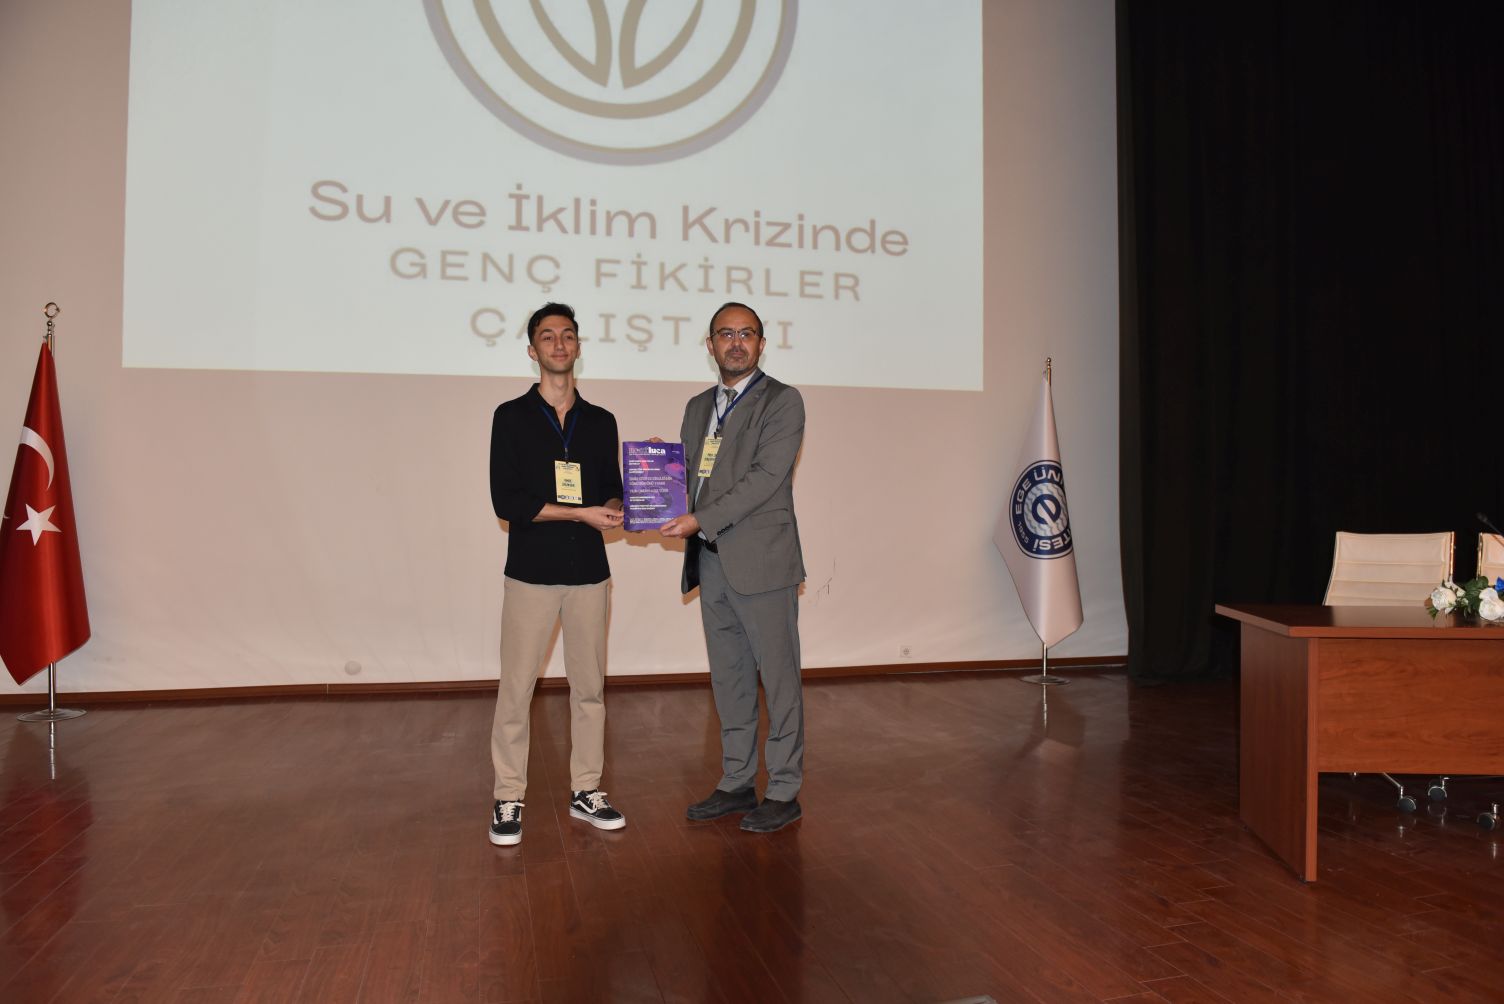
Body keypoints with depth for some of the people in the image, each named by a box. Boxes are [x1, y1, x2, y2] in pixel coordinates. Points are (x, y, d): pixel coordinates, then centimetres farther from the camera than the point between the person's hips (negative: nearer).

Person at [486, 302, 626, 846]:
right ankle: (508, 799, 14)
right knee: (515, 689, 0)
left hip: (589, 571, 3)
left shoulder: (600, 421, 12)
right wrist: (581, 512, -14)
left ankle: (585, 791, 22)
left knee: (589, 686, 9)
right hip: (531, 571, -3)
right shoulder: (512, 417, 1)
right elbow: (506, 500, -8)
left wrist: (615, 507, -9)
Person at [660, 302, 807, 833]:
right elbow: (688, 472, 18)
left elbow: (765, 476, -15)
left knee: (778, 678, 2)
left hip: (761, 562, -7)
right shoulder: (699, 406, 17)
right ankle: (737, 783, 26)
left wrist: (700, 520, -19)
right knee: (728, 679, 14)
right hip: (711, 563, 7)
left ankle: (783, 791, 12)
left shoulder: (781, 401, -5)